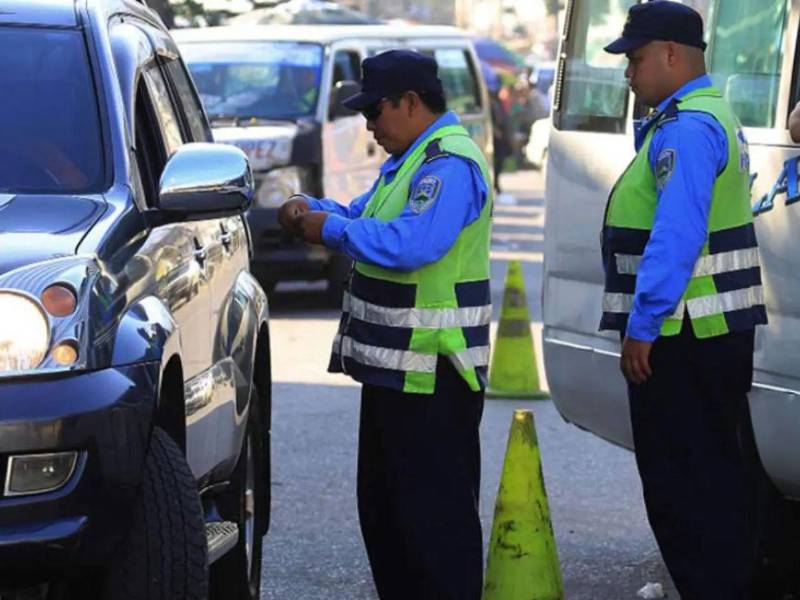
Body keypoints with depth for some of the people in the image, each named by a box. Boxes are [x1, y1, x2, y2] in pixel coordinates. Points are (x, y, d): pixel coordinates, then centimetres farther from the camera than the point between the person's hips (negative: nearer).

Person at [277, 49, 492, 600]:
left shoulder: (449, 164, -18)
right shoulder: (410, 159, 17)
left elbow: (412, 244, -30)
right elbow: (366, 216, 27)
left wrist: (331, 229, -19)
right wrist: (312, 209, 7)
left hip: (430, 372, -11)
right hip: (393, 365, 11)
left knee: (433, 510, -8)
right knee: (384, 504, 17)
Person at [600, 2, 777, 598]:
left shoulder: (685, 129, -17)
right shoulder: (715, 117, 16)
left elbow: (676, 235, -25)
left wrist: (642, 325, -24)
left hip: (682, 341, -11)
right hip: (720, 330, 11)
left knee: (684, 483, -6)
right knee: (727, 471, 15)